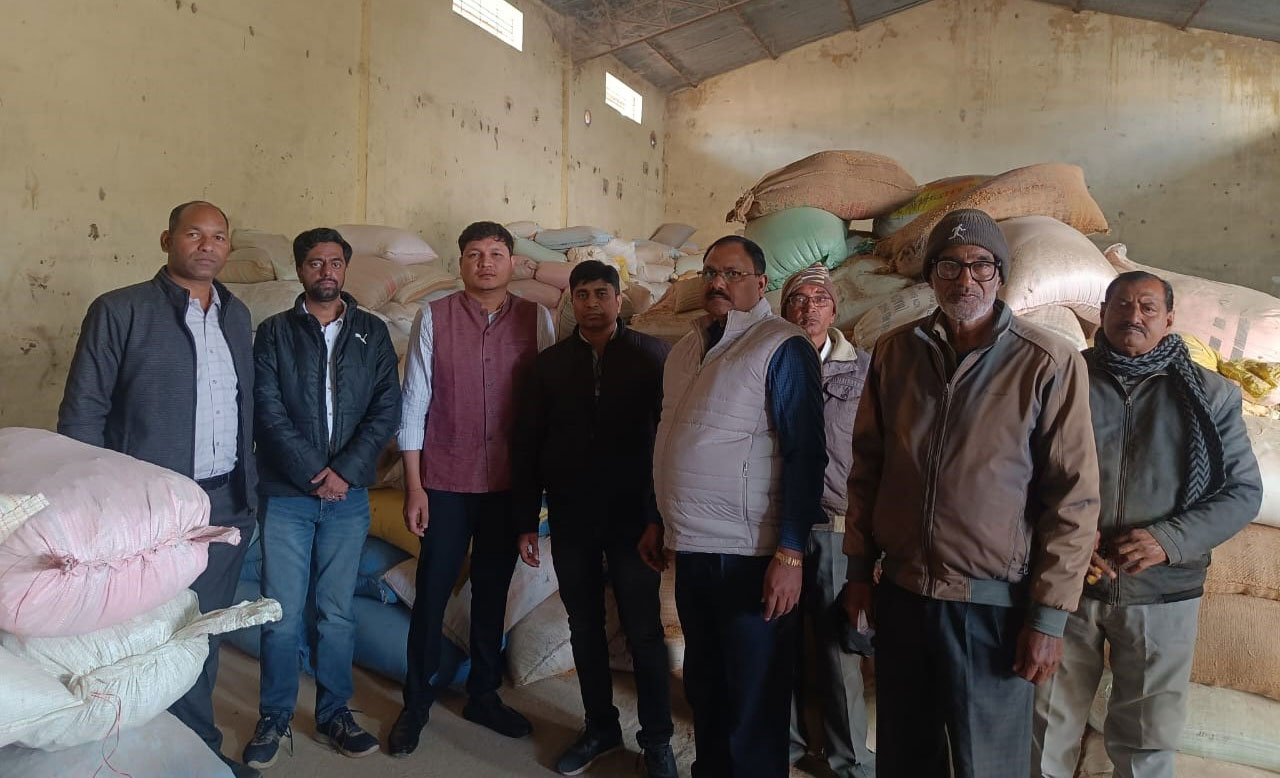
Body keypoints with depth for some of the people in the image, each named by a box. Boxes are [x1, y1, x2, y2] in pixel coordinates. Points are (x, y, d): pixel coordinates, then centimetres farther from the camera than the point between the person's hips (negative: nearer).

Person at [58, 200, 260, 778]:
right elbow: (81, 416, -5)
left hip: (228, 506, 5)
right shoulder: (119, 311, -6)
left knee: (205, 636, 15)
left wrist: (248, 487, 12)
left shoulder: (237, 315, 11)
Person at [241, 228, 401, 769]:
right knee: (282, 616, 4)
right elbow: (269, 411, -6)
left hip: (348, 495, 1)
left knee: (338, 614, 9)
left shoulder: (372, 333, 7)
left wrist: (344, 470, -11)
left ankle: (334, 714, 24)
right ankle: (274, 718, 21)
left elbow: (387, 410, -1)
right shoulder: (275, 332, 3)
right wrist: (315, 472, -13)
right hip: (286, 495, -1)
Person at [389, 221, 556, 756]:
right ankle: (416, 703, 25)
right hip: (445, 482, -1)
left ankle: (484, 696, 31)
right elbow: (414, 403, -3)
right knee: (432, 593, 7)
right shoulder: (434, 317, -3)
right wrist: (413, 486, -5)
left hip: (509, 483, 2)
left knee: (492, 592, 14)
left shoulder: (536, 319, -1)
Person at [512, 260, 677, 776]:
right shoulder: (550, 363, 5)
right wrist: (528, 521, 4)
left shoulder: (653, 356, -3)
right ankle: (601, 728, 30)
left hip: (632, 516, -3)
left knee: (644, 632, 3)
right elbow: (531, 444, 7)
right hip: (570, 518, 3)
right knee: (585, 629, 13)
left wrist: (660, 516, -11)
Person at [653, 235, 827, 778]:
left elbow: (805, 454, -15)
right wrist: (660, 522, 19)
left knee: (753, 702, 6)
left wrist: (791, 554, -19)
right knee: (703, 686, 21)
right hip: (691, 550, 7)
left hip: (750, 557, -7)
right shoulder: (687, 348, 13)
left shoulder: (782, 347, -10)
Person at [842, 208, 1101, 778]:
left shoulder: (1050, 363, -8)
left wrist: (1049, 615, -9)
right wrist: (859, 570, 9)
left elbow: (1074, 498, -8)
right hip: (901, 595, 4)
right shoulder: (894, 353, 4)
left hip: (994, 605, -3)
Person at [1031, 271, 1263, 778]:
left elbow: (1244, 490, 2)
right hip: (1067, 583, 0)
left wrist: (1169, 540, -13)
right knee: (1047, 733, 10)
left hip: (1161, 593, 1)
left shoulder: (1209, 395, 4)